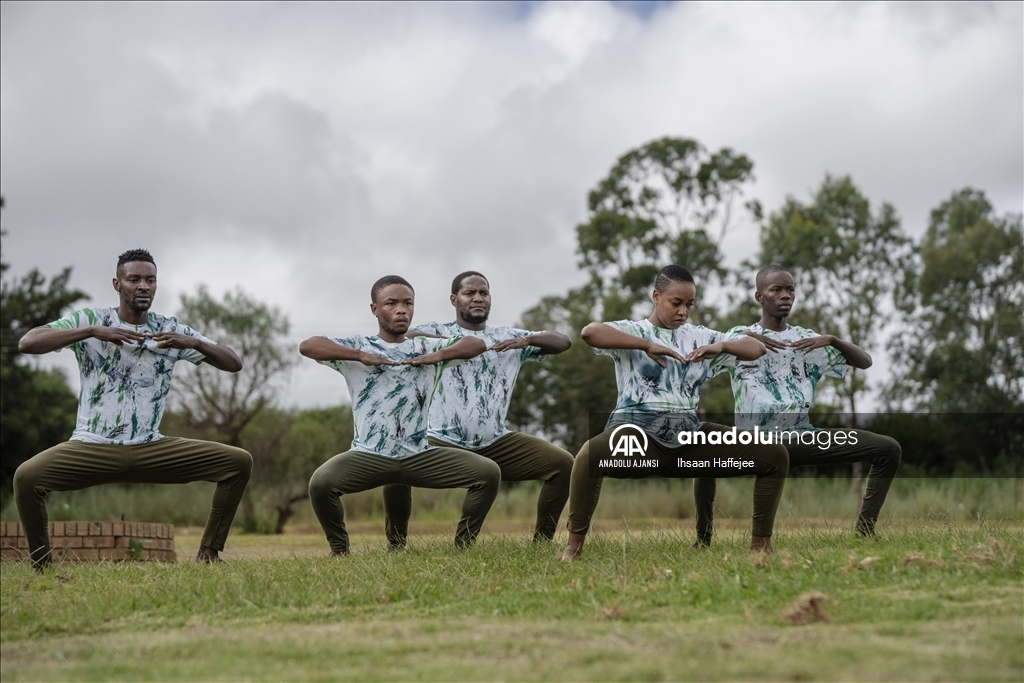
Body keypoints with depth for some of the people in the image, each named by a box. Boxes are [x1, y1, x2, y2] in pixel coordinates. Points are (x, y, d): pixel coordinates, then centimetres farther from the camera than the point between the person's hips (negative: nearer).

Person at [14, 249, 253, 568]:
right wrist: (93, 332, -22)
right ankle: (41, 566, -9)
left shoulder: (171, 330, 7)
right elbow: (27, 343, -14)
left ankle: (207, 553, 0)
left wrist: (194, 343, -14)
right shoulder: (90, 319, -1)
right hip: (93, 448, -3)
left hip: (151, 450, 3)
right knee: (27, 476, -31)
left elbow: (234, 364, 6)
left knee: (239, 462, -11)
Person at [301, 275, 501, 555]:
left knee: (488, 473, -14)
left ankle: (463, 546, 2)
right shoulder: (357, 346, 5)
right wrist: (363, 356, -20)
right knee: (321, 482, -30)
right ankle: (339, 550, -3)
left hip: (420, 456, 3)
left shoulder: (427, 348, 13)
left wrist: (437, 356, -12)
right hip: (369, 456, -3)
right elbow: (307, 346, -10)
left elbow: (477, 344, 5)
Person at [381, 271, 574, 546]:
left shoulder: (508, 337, 14)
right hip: (445, 443, -3)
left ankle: (541, 542, -1)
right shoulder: (436, 333, 6)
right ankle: (396, 547, -11)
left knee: (562, 463, -13)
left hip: (497, 445, 3)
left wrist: (527, 340, -13)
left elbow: (564, 342, 8)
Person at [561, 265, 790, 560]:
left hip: (688, 437, 5)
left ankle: (761, 543, 7)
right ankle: (574, 544, -24)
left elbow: (756, 348, 16)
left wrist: (721, 346, -5)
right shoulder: (633, 331, 4)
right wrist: (646, 345, -20)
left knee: (776, 455, -2)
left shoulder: (699, 336, 17)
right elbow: (590, 332, -17)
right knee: (591, 454, -41)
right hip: (638, 432, -5)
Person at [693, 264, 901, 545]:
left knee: (888, 449, -6)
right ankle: (702, 542, -16)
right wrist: (746, 337, -22)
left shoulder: (807, 339, 16)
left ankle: (863, 532, -3)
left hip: (802, 438, 4)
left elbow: (865, 362, 13)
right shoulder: (740, 336, 6)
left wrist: (832, 340, -6)